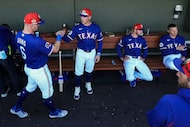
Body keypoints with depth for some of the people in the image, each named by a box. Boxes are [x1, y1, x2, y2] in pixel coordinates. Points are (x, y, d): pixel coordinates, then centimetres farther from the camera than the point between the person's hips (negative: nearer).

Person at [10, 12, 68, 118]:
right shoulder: (36, 41, -36)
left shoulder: (19, 35, -10)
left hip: (28, 67, 8)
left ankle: (17, 108, 45)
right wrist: (59, 36, -8)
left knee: (30, 87, 31)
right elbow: (55, 49, -24)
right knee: (47, 92, 15)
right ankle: (53, 112, 38)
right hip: (39, 71, -8)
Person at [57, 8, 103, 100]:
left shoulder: (96, 28, -11)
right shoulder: (77, 27, -14)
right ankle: (77, 89, 24)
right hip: (81, 52, -1)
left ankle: (88, 84, 46)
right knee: (78, 72, 4)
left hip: (92, 52, 1)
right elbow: (68, 39, -17)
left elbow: (100, 41, 0)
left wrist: (98, 54, -1)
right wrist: (62, 36, -40)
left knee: (89, 70, 20)